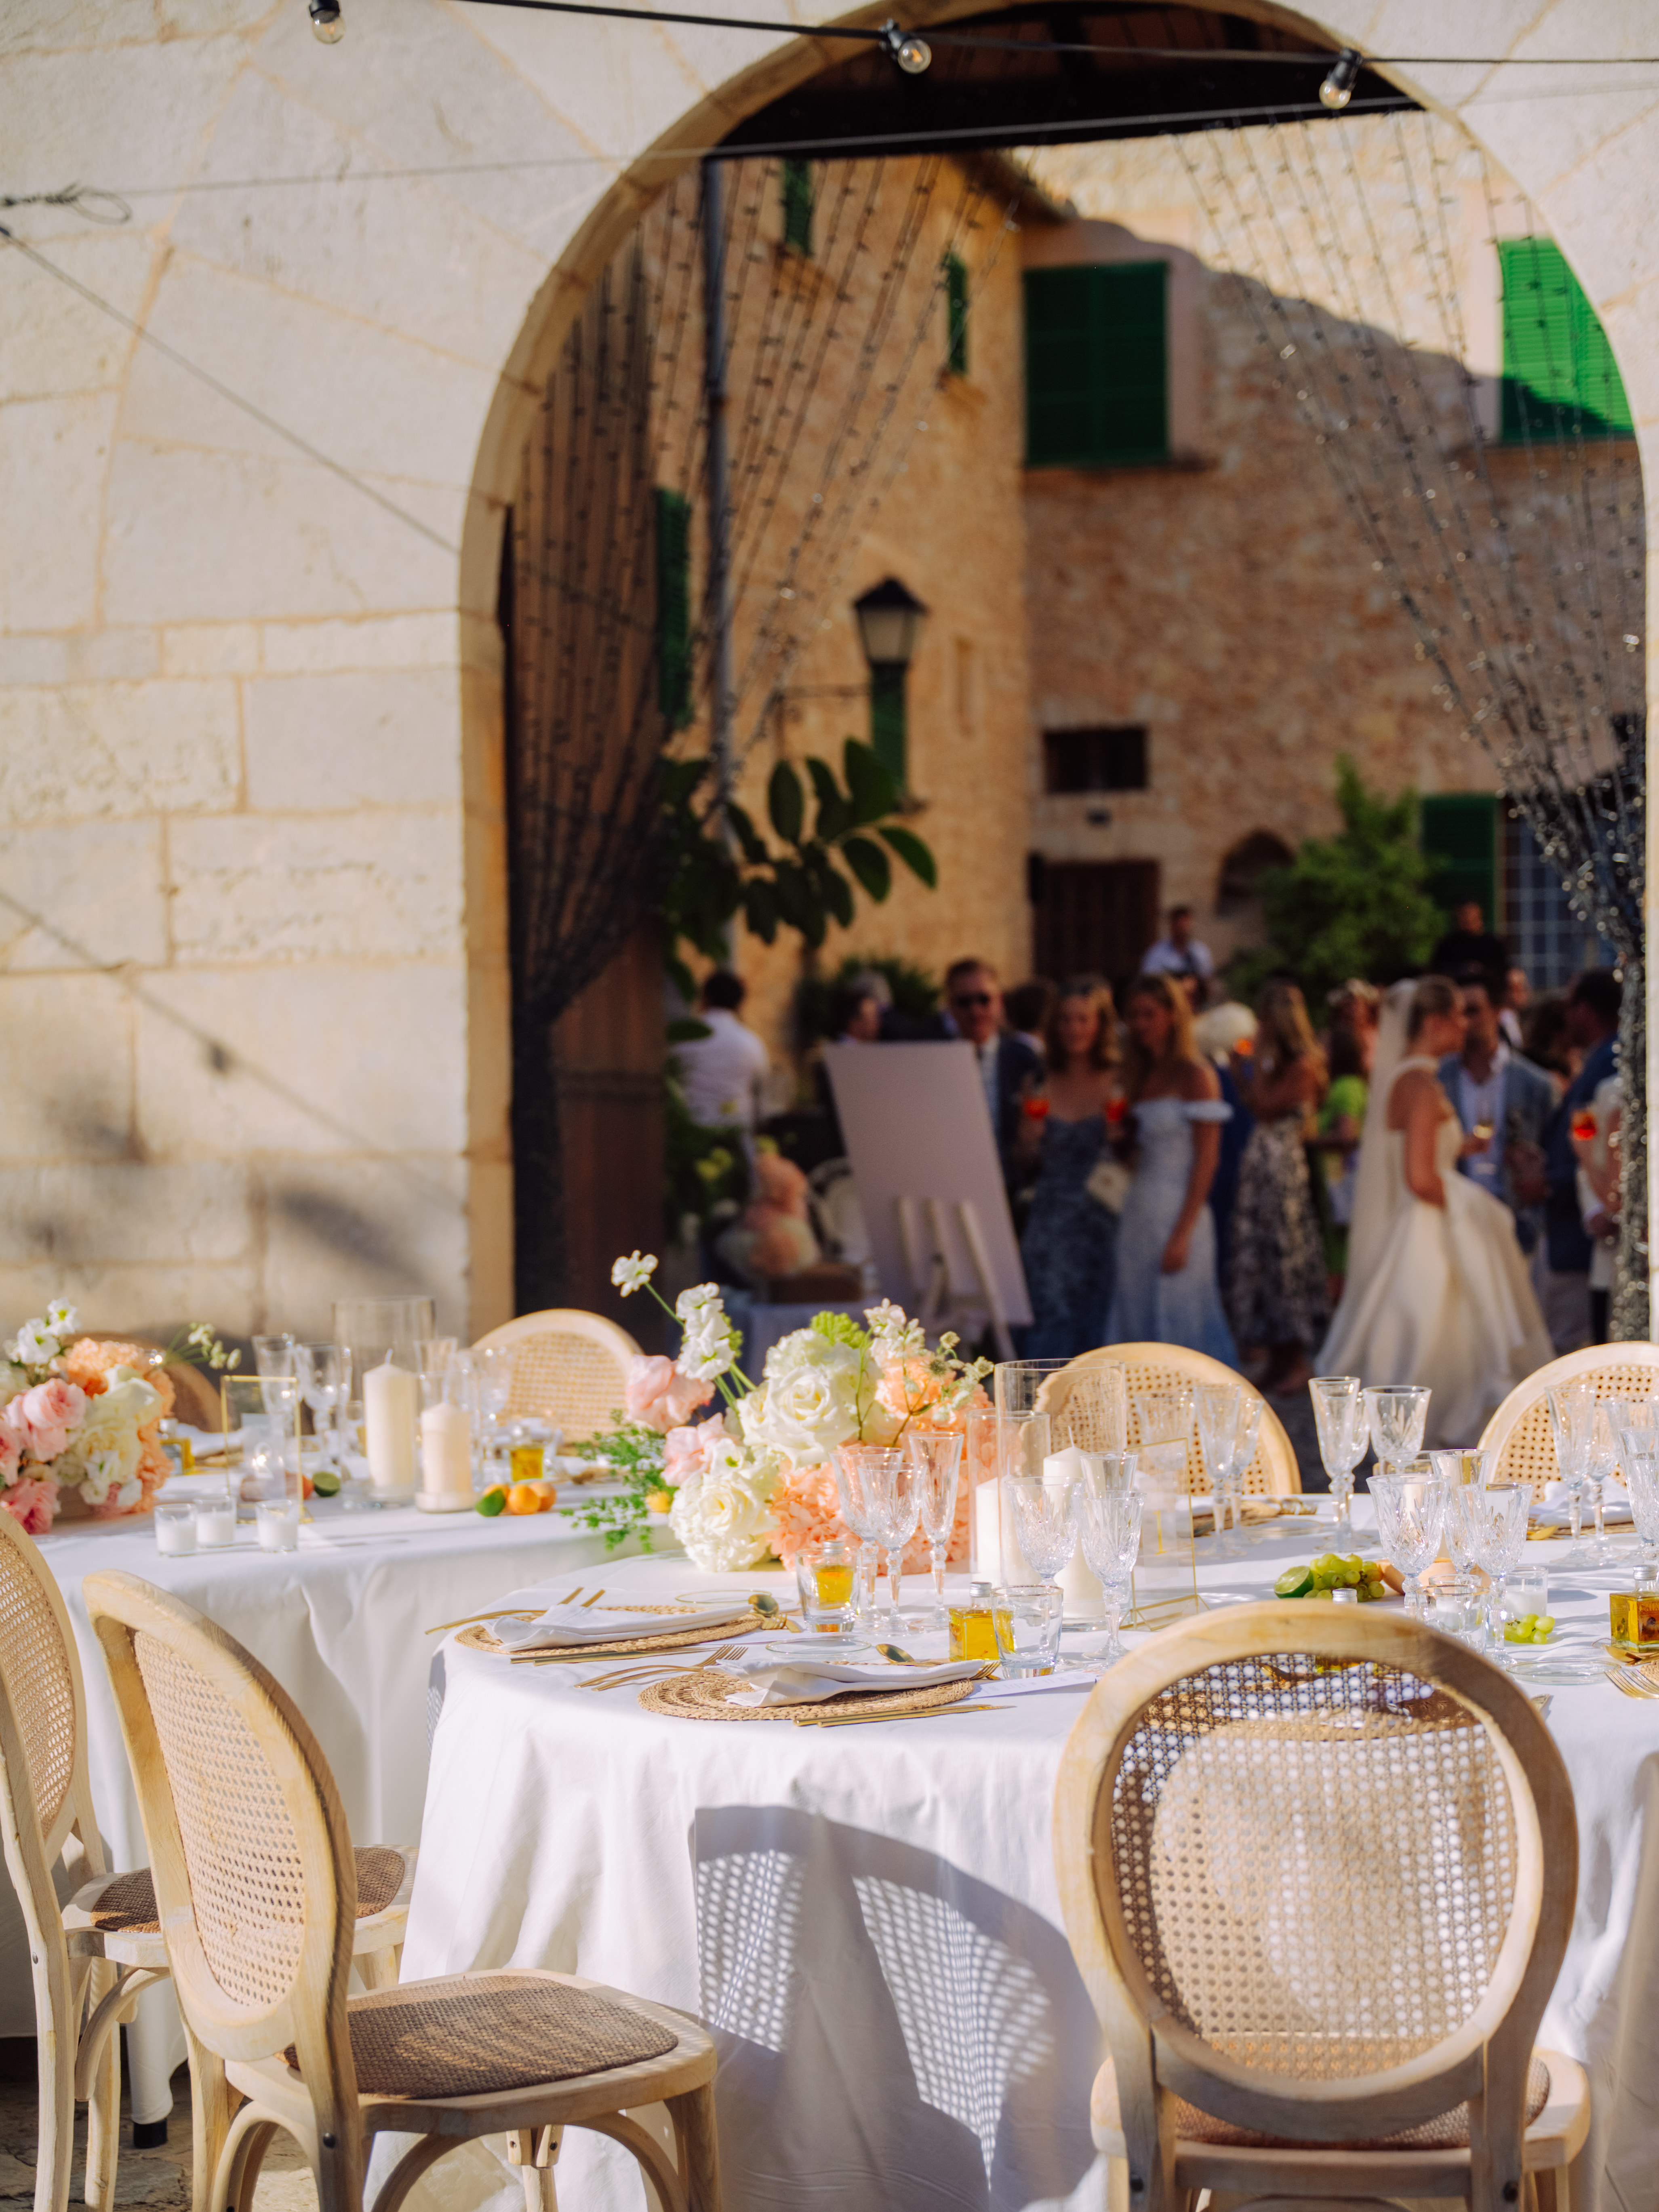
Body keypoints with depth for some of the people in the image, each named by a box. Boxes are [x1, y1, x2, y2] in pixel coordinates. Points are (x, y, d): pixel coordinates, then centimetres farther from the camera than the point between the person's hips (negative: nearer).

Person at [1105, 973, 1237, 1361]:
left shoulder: (1195, 1075, -7)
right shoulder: (1140, 1074, 16)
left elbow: (1205, 1160, -12)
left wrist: (1182, 1234, -18)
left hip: (1178, 1210, -8)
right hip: (1138, 1213, 8)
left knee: (1176, 1326, -6)